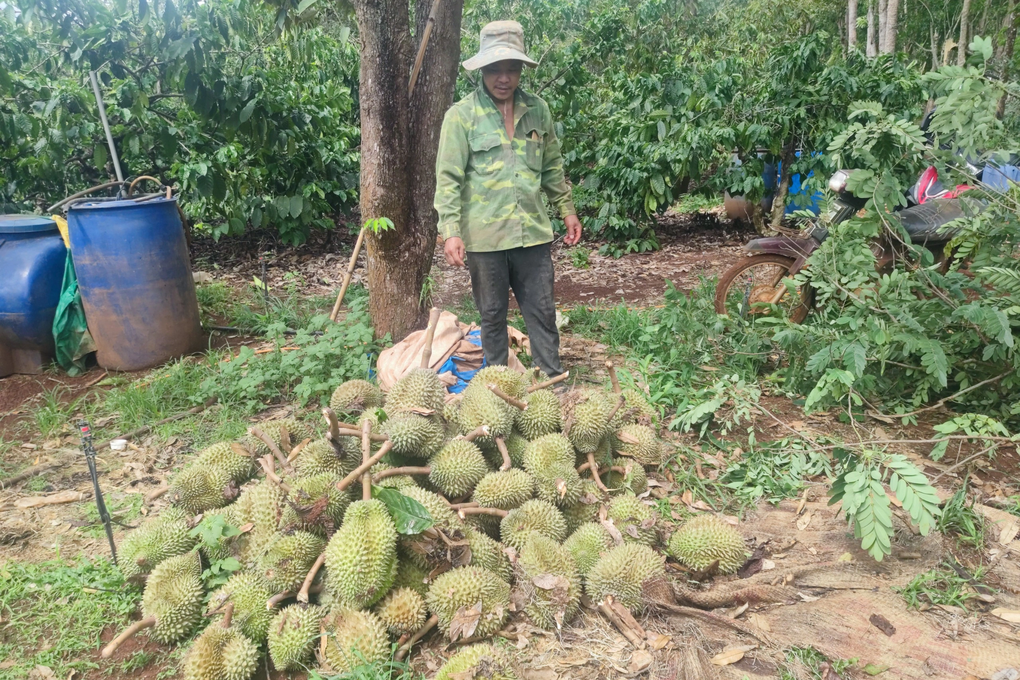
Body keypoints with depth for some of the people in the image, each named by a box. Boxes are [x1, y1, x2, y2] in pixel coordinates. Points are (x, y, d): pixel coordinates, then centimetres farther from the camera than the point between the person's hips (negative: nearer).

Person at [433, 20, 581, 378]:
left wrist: (567, 209, 14)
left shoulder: (537, 109, 6)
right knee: (492, 314, 11)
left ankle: (553, 382, 22)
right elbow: (448, 178, -9)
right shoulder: (461, 115, -6)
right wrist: (451, 231, -17)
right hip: (485, 236, -3)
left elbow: (552, 167, 16)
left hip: (533, 231, 3)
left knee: (542, 311, 9)